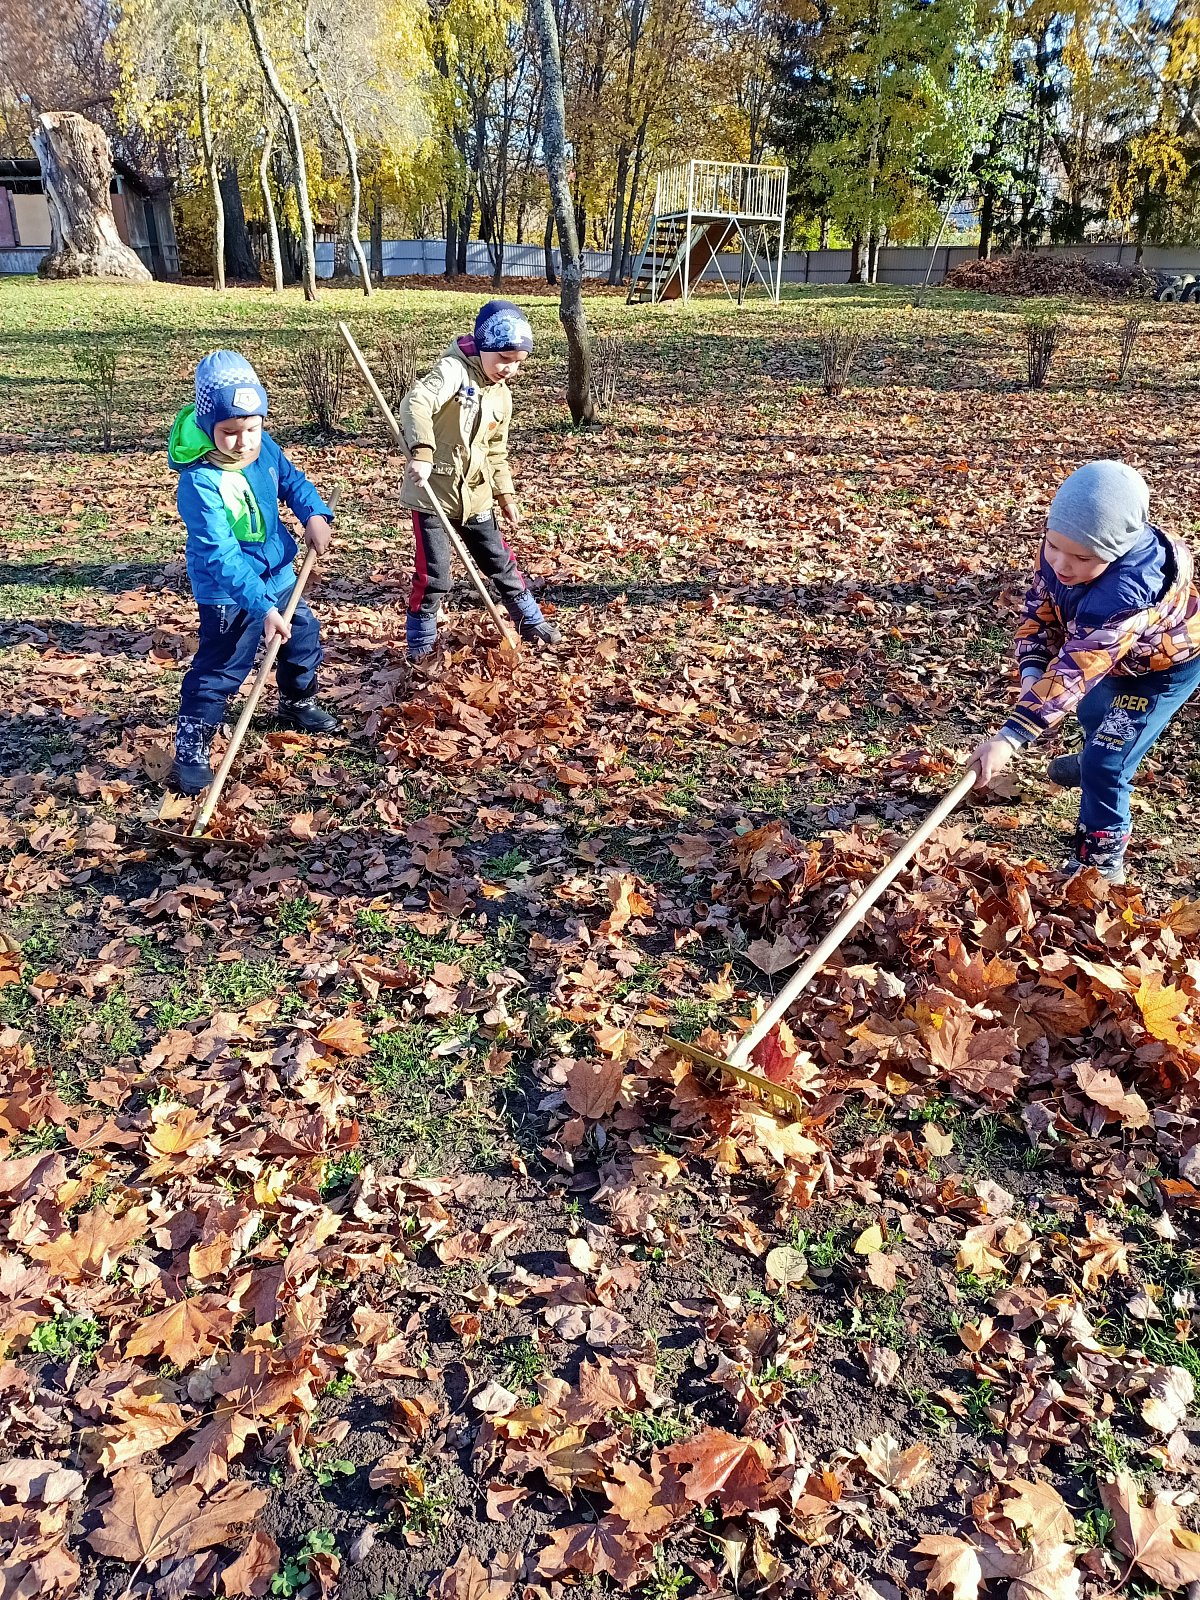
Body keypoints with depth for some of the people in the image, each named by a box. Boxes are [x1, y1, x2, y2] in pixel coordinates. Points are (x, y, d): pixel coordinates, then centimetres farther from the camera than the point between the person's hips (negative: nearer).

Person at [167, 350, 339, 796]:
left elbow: (292, 481, 10)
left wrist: (315, 515, -10)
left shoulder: (264, 447, -10)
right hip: (229, 594, -8)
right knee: (218, 670, -6)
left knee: (304, 636, 24)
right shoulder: (200, 482, -30)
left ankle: (298, 705, 50)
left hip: (277, 575, 8)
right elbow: (221, 557, -33)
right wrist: (262, 608, -38)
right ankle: (190, 752, 7)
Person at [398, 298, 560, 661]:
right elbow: (416, 403, -32)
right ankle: (421, 643, 15)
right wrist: (422, 453, -46)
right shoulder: (454, 370, -15)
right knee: (433, 576, -4)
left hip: (476, 496, 6)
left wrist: (505, 496, 20)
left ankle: (531, 621, 34)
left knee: (501, 562, 15)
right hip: (433, 494, -6)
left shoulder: (502, 396, 9)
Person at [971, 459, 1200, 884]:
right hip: (1114, 655, 8)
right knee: (1091, 710, 32)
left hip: (1165, 663, -7)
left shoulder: (1128, 590, -47)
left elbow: (1075, 669, -51)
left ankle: (1102, 859, 2)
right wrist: (1032, 673, -28)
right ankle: (1095, 763, 64)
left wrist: (1011, 736, -56)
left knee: (1106, 763, -15)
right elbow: (1039, 609, -12)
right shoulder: (1062, 548, -26)